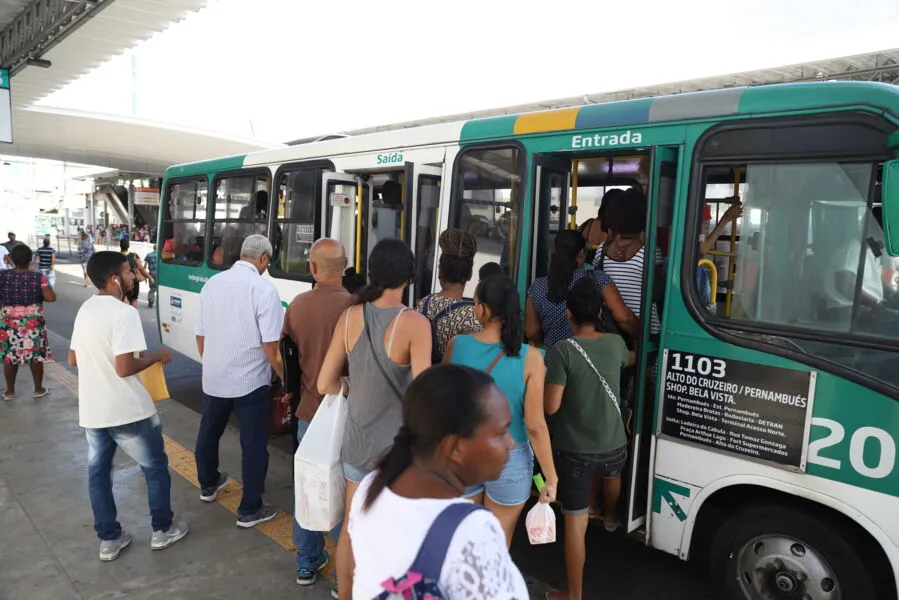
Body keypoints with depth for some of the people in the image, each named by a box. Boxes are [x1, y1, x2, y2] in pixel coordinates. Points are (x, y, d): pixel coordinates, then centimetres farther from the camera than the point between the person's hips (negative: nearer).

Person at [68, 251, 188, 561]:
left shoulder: (85, 309, 6)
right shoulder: (124, 312, -20)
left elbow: (73, 359, 15)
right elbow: (125, 368, -25)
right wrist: (157, 356, -10)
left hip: (91, 410, 8)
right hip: (127, 410, -7)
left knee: (98, 472, 17)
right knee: (156, 467, 11)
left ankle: (109, 539, 27)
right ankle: (162, 530, 23)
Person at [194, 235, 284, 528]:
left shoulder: (212, 283, 3)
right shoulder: (264, 288, -16)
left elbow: (200, 335, 10)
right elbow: (270, 346, -19)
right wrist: (286, 378, -5)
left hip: (213, 378, 6)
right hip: (249, 381, -6)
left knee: (208, 432, 26)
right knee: (254, 444, 7)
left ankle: (208, 485, 48)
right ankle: (250, 510, 17)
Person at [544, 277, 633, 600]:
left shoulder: (563, 350, -19)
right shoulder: (615, 343, -3)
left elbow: (551, 406, -20)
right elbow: (630, 359, 23)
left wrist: (546, 380, 0)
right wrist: (639, 352, 46)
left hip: (574, 451, -5)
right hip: (613, 445, 5)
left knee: (575, 524, 6)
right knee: (611, 474, 39)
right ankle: (610, 517, 66)